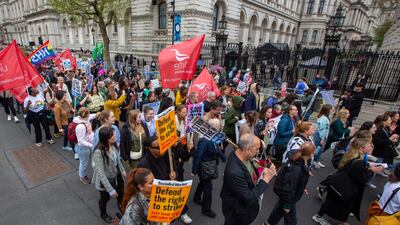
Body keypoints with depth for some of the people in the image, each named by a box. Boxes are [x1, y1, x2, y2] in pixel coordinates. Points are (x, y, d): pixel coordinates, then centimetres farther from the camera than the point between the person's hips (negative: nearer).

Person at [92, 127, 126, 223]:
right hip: (105, 180, -5)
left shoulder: (114, 145, -15)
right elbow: (100, 173, -31)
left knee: (121, 195, 23)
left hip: (117, 176, 5)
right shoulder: (98, 152, -34)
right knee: (105, 198, 24)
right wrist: (110, 190, -27)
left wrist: (122, 170, 12)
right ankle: (103, 214, 57)